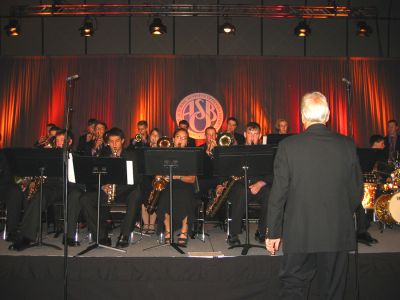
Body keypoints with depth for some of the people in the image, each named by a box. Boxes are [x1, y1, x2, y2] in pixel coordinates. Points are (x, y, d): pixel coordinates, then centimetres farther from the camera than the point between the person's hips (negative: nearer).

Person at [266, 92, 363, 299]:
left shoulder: (288, 146, -10)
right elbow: (357, 192, 3)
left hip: (299, 235, -2)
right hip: (338, 235, 3)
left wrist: (273, 232, 0)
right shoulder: (347, 145, -3)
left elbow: (278, 193, -9)